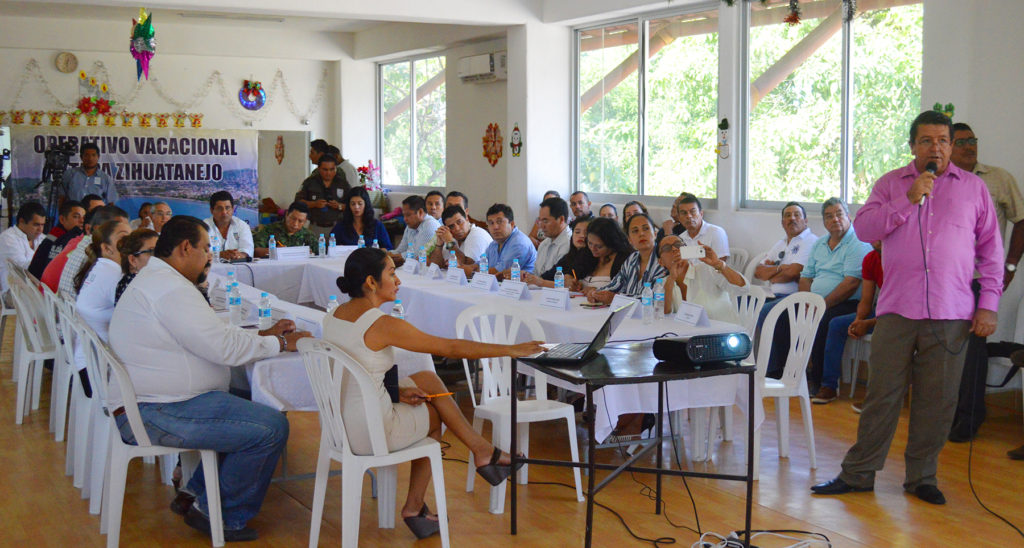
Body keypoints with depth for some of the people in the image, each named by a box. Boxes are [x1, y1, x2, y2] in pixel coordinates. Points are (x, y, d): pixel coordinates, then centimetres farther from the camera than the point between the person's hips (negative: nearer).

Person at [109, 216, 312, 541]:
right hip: (153, 415, -12)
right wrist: (280, 344, -5)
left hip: (147, 404, 12)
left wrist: (265, 334, 17)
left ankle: (195, 494, 18)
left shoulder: (154, 281, 19)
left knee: (254, 408, 21)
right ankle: (222, 518, -1)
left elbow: (212, 334, 24)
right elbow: (225, 348, -20)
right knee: (271, 428, -17)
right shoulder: (169, 289, -18)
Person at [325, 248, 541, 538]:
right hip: (370, 435, -8)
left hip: (340, 425, 8)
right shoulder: (382, 325, -20)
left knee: (427, 380, 18)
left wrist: (395, 391, 9)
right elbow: (451, 347, -16)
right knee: (433, 414, 19)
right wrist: (513, 350, -9)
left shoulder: (335, 316, 4)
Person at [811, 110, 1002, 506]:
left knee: (937, 401, 5)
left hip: (951, 316, 1)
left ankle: (921, 477, 19)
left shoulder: (973, 188, 10)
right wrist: (909, 200, -13)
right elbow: (863, 227, -4)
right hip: (897, 311, 0)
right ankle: (858, 474, 13)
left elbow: (991, 249, 9)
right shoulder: (891, 184, 10)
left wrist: (988, 305, 2)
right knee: (882, 395, 3)